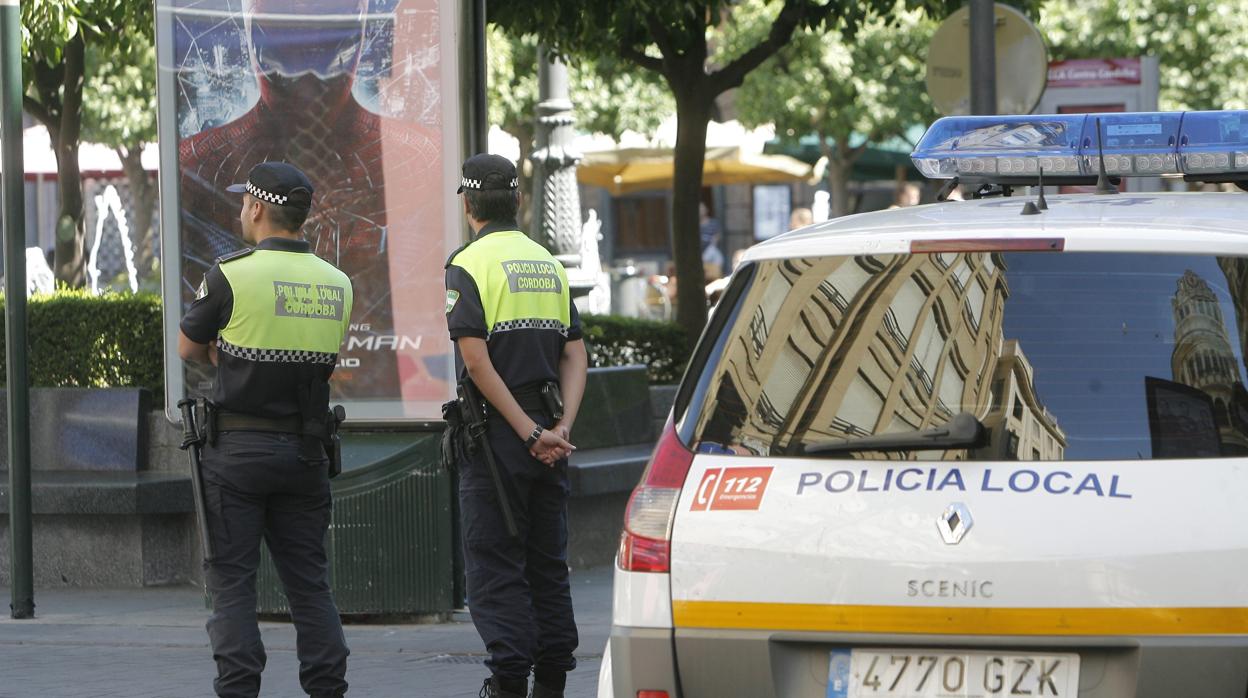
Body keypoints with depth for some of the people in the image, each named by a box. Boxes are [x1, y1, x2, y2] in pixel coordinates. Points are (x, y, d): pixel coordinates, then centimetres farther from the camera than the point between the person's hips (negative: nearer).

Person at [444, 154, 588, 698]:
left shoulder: (468, 265, -8)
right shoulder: (549, 264, 12)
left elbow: (477, 360, -17)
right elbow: (574, 354, 6)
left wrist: (529, 433, -16)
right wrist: (561, 428, -3)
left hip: (497, 430, -6)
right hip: (547, 436, 6)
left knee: (494, 567, -2)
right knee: (548, 562, 11)